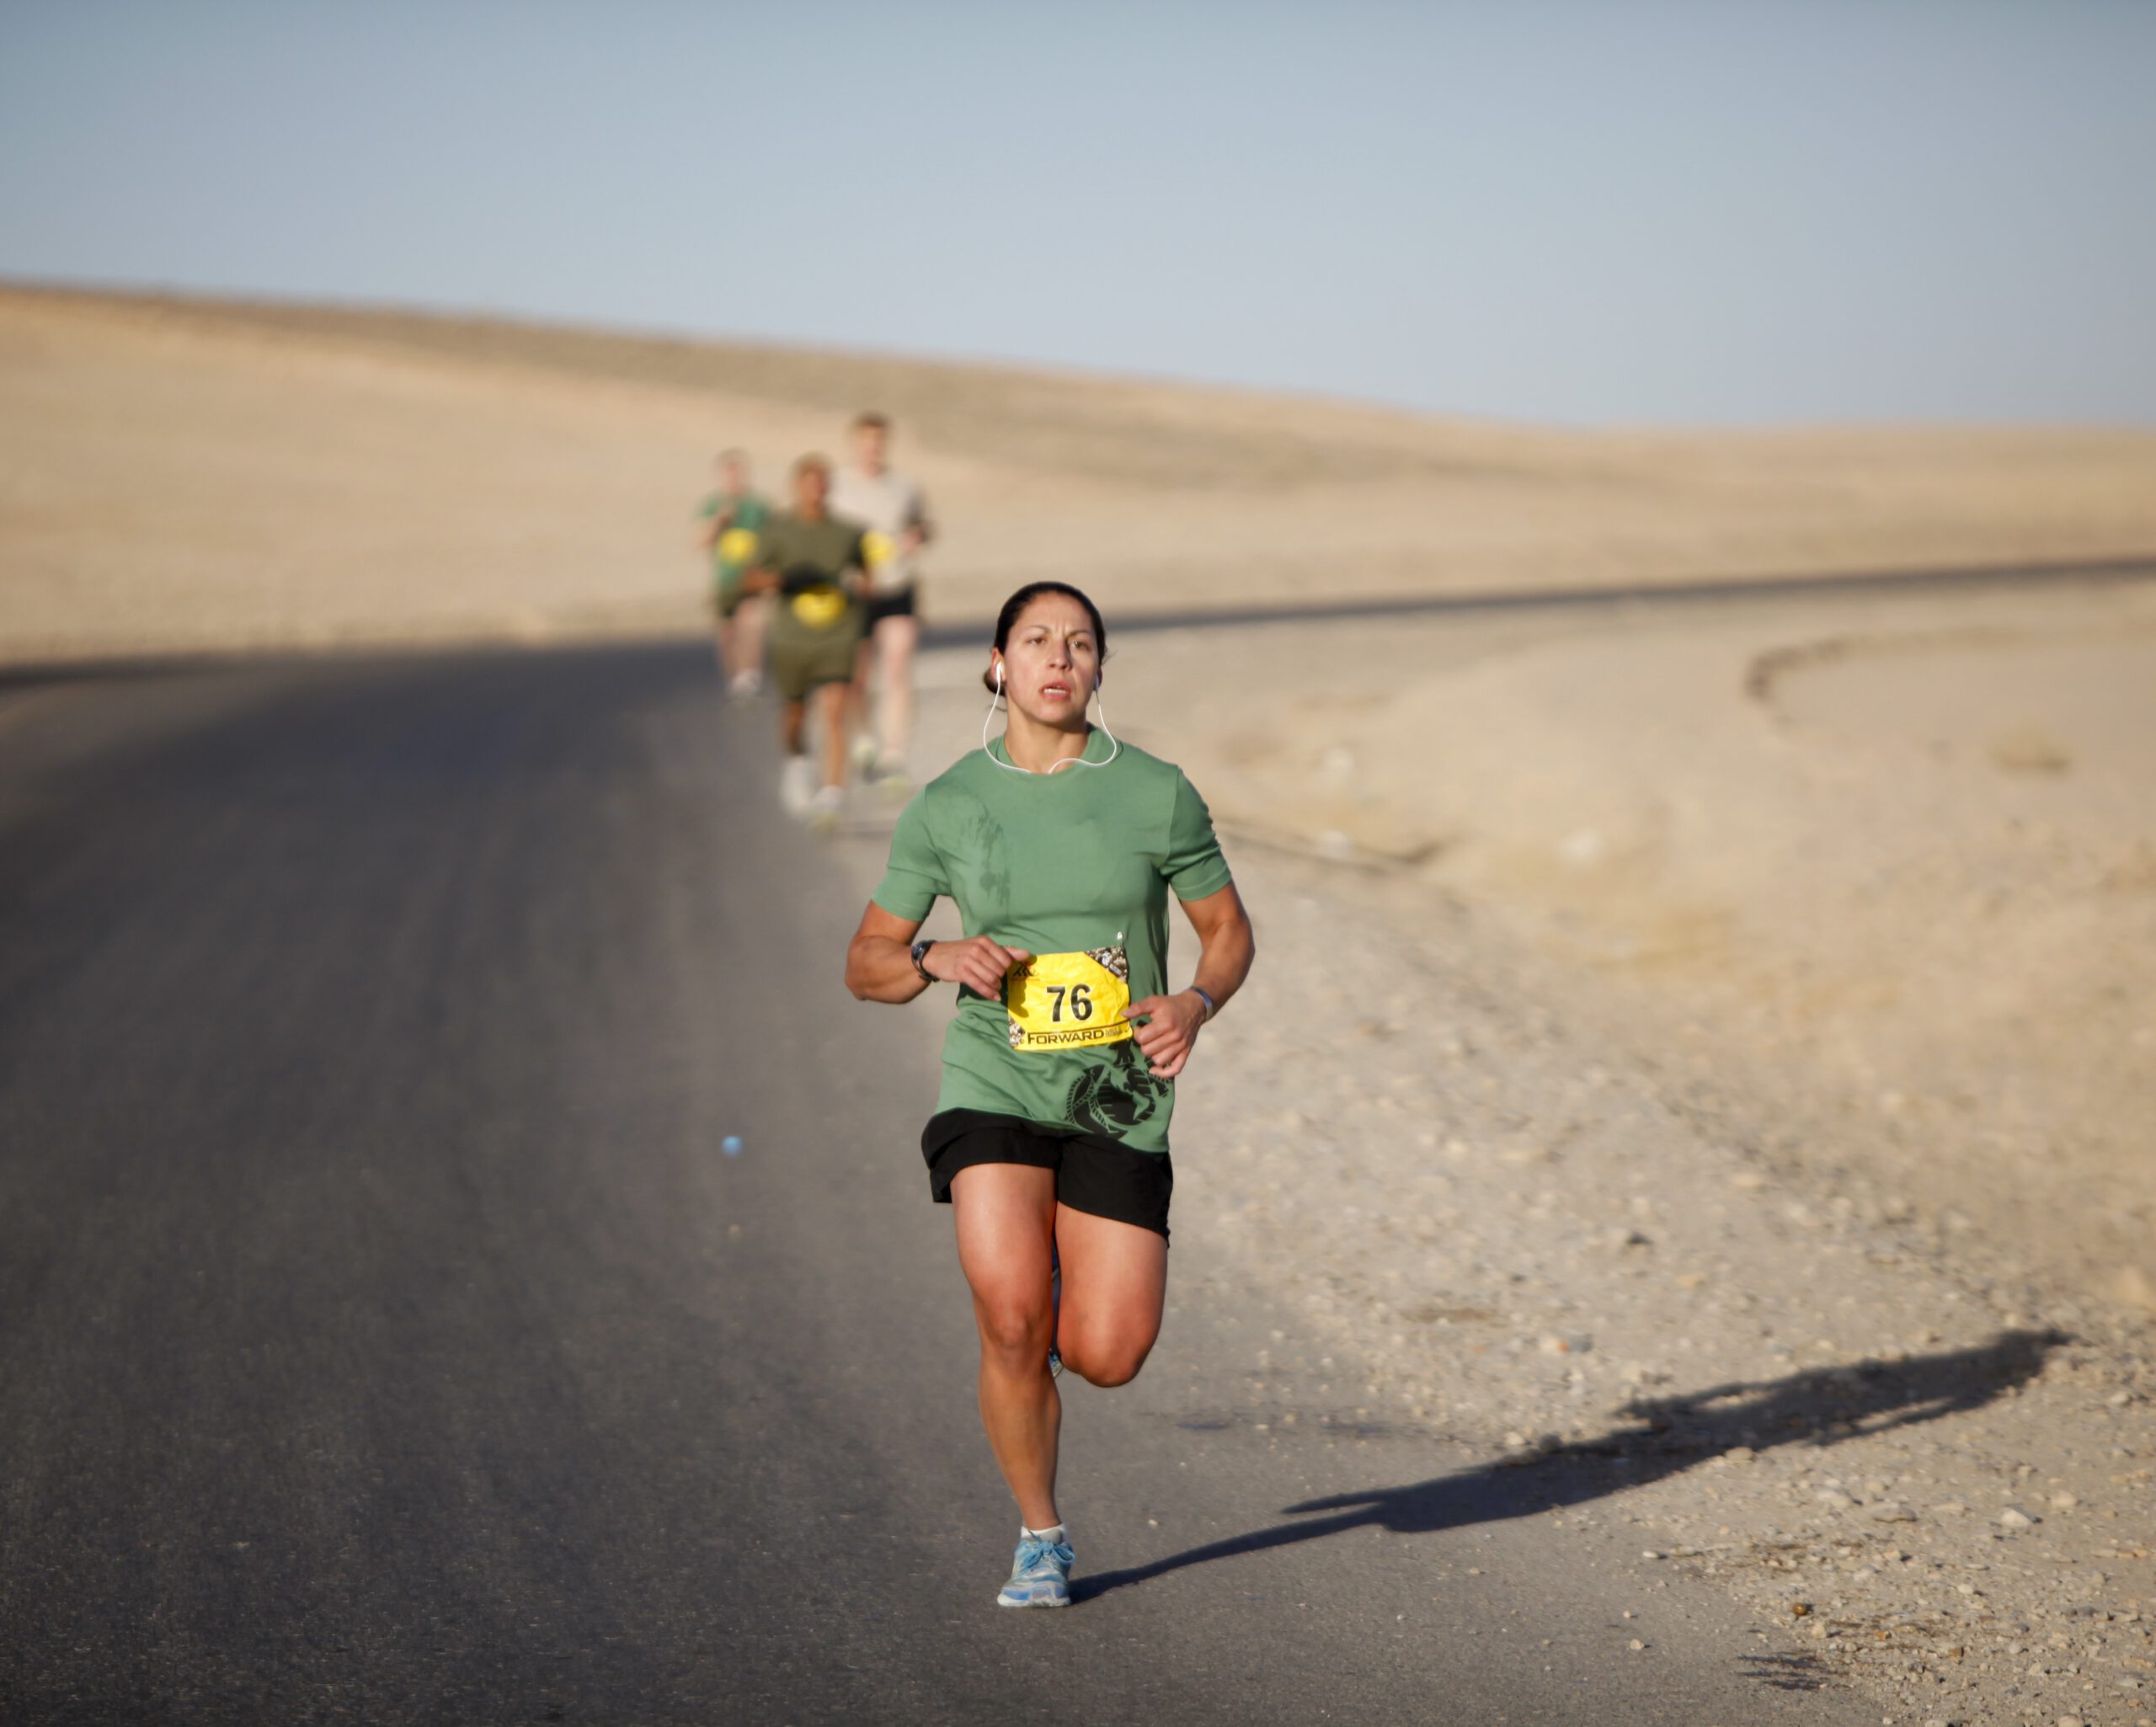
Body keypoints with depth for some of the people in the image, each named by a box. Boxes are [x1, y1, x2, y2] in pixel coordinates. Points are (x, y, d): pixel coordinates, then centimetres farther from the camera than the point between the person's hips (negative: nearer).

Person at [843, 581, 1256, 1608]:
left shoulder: (1159, 794, -1)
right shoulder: (944, 808, 1)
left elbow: (1228, 931, 10)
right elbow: (866, 965, 7)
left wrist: (1195, 1004, -11)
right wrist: (939, 959, -14)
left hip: (1121, 1099, 1)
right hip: (994, 1087, -1)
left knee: (1106, 1358, -5)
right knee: (1011, 1325, -18)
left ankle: (1071, 1283, 34)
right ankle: (1041, 1540, 6)